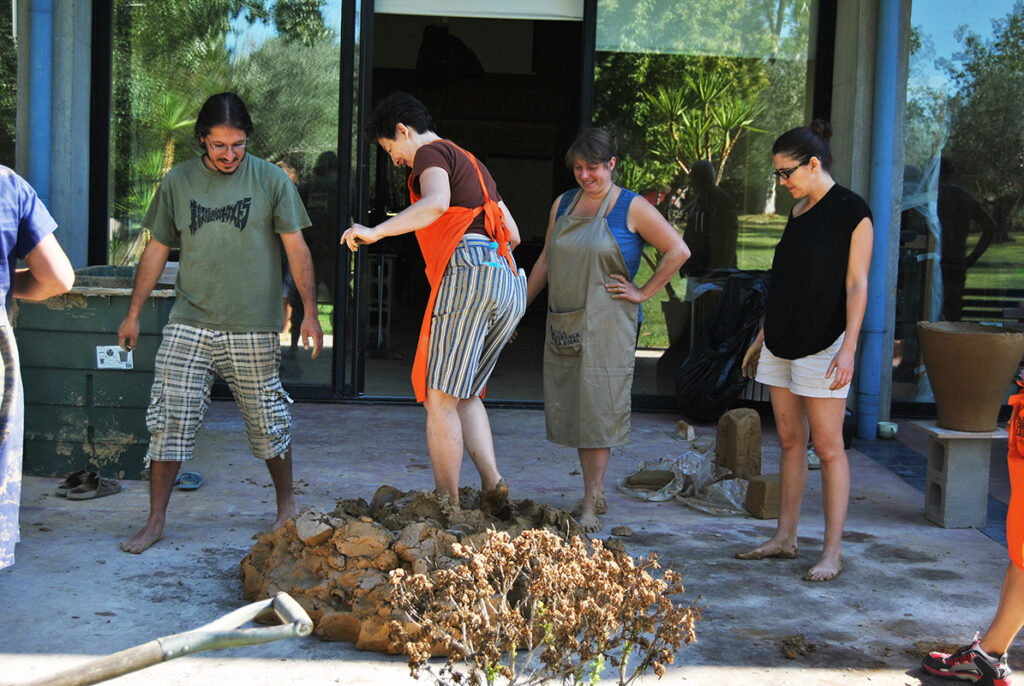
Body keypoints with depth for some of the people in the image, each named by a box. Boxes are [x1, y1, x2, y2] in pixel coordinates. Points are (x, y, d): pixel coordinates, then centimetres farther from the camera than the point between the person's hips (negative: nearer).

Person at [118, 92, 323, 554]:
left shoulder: (271, 179, 0)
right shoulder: (178, 182, 5)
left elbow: (296, 248, 2)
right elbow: (157, 250, 12)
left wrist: (310, 313, -4)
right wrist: (133, 314, 11)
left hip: (253, 327, -1)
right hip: (189, 324, 2)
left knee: (267, 421, 7)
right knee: (169, 420, -3)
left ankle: (287, 505, 28)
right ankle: (156, 521, 7)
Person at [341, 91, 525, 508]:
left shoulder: (431, 153, 4)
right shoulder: (472, 165, 31)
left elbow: (436, 203, -20)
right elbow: (513, 234, 31)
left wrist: (376, 232, -22)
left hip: (468, 271, -9)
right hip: (509, 282, 9)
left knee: (441, 398, -5)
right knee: (466, 396, 15)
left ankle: (447, 506, -6)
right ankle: (491, 481, -3)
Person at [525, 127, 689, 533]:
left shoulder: (631, 208, -5)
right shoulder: (562, 204, 12)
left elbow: (678, 251, -5)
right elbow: (546, 260, 21)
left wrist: (643, 293, -6)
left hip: (606, 324, -6)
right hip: (563, 324, 6)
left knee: (597, 408, -7)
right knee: (571, 408, 6)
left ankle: (591, 504, -3)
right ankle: (593, 495, 17)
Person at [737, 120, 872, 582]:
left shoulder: (852, 211, -9)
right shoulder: (799, 211, 13)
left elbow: (857, 285, -13)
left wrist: (849, 348, -20)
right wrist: (761, 337, 21)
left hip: (823, 345, -8)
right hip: (782, 343, 8)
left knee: (828, 447, -4)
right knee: (789, 441, 11)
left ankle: (832, 552, 2)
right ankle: (785, 538, 18)